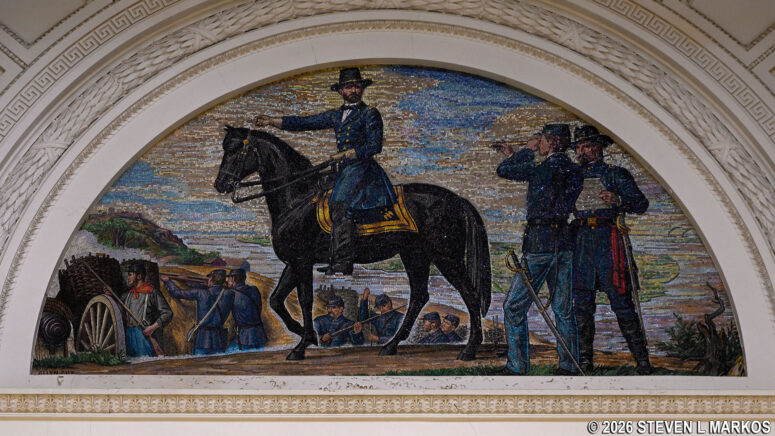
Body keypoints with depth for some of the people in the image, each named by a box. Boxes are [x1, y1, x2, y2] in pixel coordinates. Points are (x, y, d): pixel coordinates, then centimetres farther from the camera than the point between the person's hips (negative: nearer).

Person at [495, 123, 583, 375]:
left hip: (540, 241, -8)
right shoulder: (571, 170, 9)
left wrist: (528, 151, 6)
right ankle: (569, 367, 12)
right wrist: (515, 157, 29)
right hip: (564, 242, 8)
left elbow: (503, 170, -6)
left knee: (514, 307, 1)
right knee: (563, 309, 11)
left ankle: (517, 368, -1)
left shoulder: (546, 168, -14)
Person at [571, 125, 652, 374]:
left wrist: (618, 200, -16)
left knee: (621, 300, -8)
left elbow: (641, 204, 2)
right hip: (580, 240, 4)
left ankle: (642, 362, -4)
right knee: (582, 303, 3)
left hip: (608, 240, -4)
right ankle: (584, 361, 9)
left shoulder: (616, 174, 8)